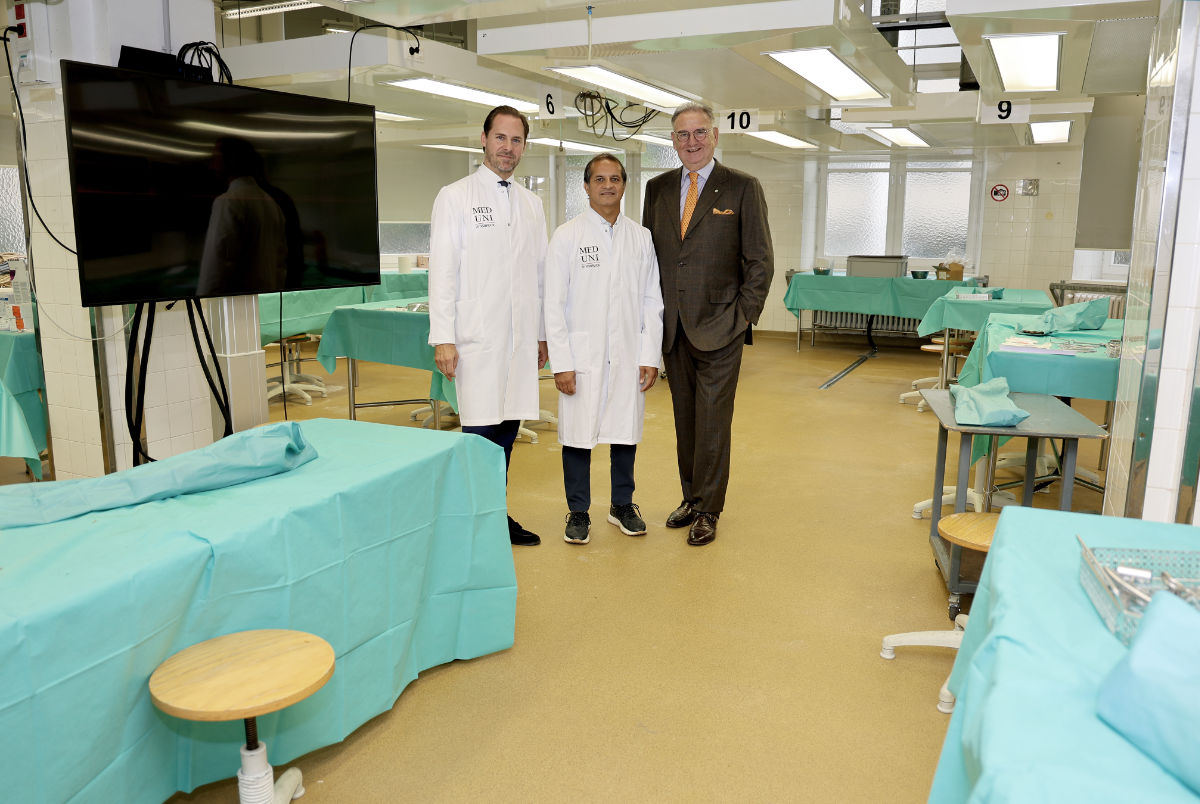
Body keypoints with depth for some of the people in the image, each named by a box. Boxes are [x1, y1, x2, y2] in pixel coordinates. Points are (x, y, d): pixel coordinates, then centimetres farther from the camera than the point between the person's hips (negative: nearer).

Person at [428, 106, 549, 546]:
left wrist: (542, 333, 15)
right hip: (477, 339, -5)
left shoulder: (532, 203, 16)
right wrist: (443, 339, -12)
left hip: (520, 339, 5)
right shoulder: (455, 196, 1)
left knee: (507, 429, 9)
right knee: (480, 433, -6)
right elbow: (442, 272, -5)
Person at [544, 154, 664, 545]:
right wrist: (561, 362, -10)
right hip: (582, 356, -2)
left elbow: (652, 301, 8)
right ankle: (578, 512, 19)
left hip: (628, 357, 3)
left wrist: (650, 355, 1)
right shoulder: (567, 236, 0)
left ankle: (622, 505, 28)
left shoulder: (641, 238, 8)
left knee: (626, 433, 10)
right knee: (578, 436, 3)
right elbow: (554, 304, -4)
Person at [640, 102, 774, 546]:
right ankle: (691, 498, 26)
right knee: (685, 419, 12)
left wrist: (744, 316, -7)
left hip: (717, 327, -4)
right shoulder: (657, 188, 11)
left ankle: (707, 510, 13)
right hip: (672, 326, 4)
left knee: (712, 422, 0)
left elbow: (760, 261, -1)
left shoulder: (743, 188, -1)